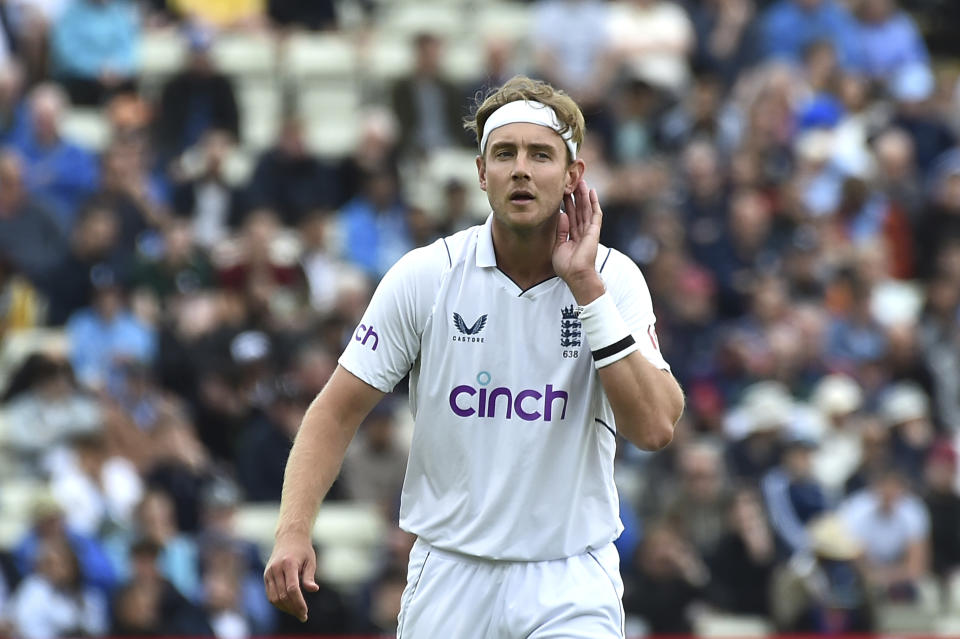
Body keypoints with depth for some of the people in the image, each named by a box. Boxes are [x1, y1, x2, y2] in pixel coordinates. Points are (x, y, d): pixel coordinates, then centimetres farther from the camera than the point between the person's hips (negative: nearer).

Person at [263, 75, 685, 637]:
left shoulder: (614, 279, -3)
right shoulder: (424, 276, -4)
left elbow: (655, 427, -15)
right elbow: (337, 412, 0)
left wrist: (587, 288, -16)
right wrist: (294, 532, -14)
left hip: (571, 586, -1)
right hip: (449, 583, 1)